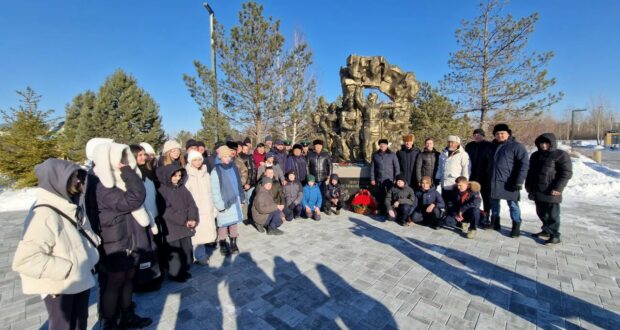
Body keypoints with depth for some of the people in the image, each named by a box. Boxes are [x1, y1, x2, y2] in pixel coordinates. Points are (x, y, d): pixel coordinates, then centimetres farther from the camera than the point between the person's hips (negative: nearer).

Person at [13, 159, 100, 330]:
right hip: (59, 287, -7)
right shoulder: (43, 214, -25)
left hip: (81, 279, 8)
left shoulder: (71, 206, 1)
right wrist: (66, 268, -22)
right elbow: (25, 260, -29)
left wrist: (91, 259, 3)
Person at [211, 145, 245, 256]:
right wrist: (220, 204, -16)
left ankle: (233, 243, 25)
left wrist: (241, 197, 11)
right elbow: (215, 190, -13)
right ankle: (223, 245, 22)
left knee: (235, 221, 11)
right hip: (224, 202, -5)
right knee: (223, 224, 4)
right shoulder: (216, 171, -12)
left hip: (235, 200, 5)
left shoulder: (233, 167, 5)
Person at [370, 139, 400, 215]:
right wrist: (372, 179, 4)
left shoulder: (392, 155, 0)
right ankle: (382, 212, 20)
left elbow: (397, 167, 1)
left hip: (390, 180, -2)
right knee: (380, 197, 6)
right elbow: (372, 167, 7)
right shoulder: (375, 155, 6)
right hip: (379, 180, 2)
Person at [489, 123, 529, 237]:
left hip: (509, 182, -6)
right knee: (494, 203, 14)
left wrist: (519, 181, -19)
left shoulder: (516, 146, -5)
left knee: (513, 204, 3)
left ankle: (516, 227, 13)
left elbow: (524, 163, -12)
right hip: (494, 181, 6)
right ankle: (495, 223, 28)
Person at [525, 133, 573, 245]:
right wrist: (528, 185, 17)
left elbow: (566, 173, -11)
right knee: (541, 212, 15)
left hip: (551, 192, -7)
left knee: (552, 214, -1)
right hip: (537, 191, 7)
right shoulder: (535, 155, 15)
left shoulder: (561, 155, -5)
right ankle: (546, 231, 30)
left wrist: (558, 188, -18)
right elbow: (530, 171, 22)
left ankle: (555, 235, 8)